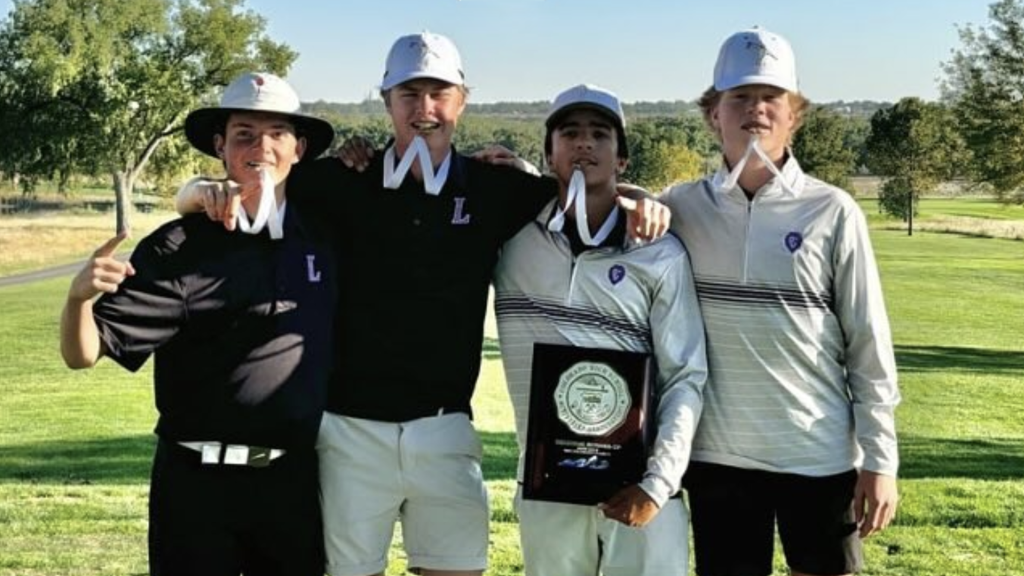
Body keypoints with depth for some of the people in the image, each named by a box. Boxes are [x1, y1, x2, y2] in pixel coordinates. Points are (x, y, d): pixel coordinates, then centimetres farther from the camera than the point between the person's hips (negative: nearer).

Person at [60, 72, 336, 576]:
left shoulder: (321, 236, 3)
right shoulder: (179, 249, -8)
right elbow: (82, 355, -9)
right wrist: (79, 295, -29)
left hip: (295, 482, 3)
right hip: (199, 484, -3)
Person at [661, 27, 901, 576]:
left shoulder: (832, 212, -4)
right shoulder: (683, 207, 1)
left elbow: (868, 346, -1)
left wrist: (880, 459, -3)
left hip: (820, 454, -1)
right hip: (717, 454, 2)